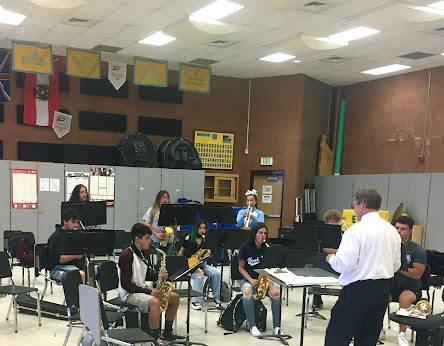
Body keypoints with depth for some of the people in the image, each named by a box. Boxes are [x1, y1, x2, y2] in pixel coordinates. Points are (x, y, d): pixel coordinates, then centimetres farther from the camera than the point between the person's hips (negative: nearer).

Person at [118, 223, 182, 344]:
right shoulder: (127, 255, -19)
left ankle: (168, 332, 16)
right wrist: (149, 292, -23)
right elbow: (125, 284, -21)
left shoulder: (142, 253, 10)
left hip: (142, 290, 9)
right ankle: (155, 339, -24)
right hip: (129, 294, -9)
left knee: (175, 297, 4)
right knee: (155, 302, -37)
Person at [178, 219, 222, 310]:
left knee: (217, 273, -20)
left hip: (201, 264, 5)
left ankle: (216, 298, -8)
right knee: (199, 275, -35)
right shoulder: (189, 239, -6)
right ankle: (194, 301, -25)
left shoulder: (205, 240, 5)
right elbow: (181, 253, 3)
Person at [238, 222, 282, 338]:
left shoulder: (268, 248, 2)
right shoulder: (245, 248, -4)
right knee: (247, 291, -36)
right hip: (248, 279, -1)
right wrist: (251, 280, -15)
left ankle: (277, 326, -17)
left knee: (275, 292, -31)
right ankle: (252, 325, -21)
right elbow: (241, 268, 0)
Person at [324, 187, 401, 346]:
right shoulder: (392, 231, 6)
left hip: (358, 289, -7)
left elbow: (344, 265, -19)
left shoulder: (357, 230, -15)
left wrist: (331, 258, 1)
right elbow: (396, 265, 14)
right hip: (383, 290, 7)